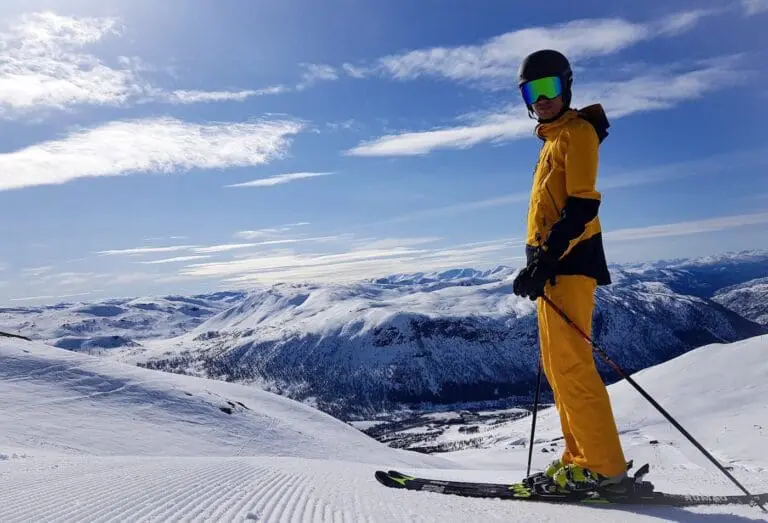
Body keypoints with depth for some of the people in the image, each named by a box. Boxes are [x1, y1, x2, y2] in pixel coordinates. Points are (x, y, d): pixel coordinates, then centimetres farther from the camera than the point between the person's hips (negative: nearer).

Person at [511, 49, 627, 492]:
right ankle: (583, 455, 15)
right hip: (552, 263, 10)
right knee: (558, 365, 9)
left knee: (569, 362, -11)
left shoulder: (577, 131, -4)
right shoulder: (554, 141, 24)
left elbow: (582, 205, -16)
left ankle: (602, 464, -4)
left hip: (567, 261, -10)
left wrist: (544, 261, -23)